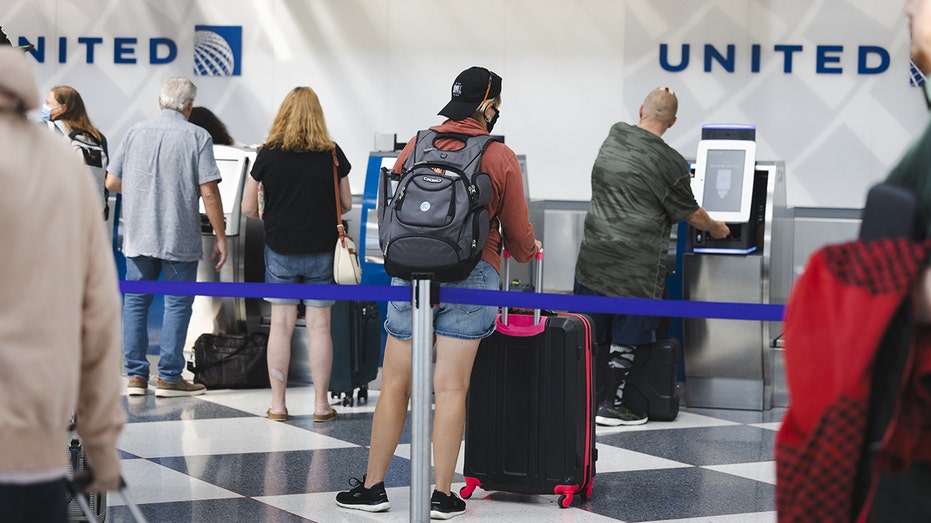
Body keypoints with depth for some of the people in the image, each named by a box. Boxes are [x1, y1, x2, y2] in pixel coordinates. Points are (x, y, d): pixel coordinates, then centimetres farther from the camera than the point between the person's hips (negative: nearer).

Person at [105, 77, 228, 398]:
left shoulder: (135, 132, 4)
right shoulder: (197, 137, -7)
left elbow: (112, 182, 8)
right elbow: (209, 193, -11)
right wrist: (221, 237, -4)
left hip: (137, 236, 4)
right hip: (179, 238, -3)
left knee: (135, 302, 11)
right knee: (177, 304, 5)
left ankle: (135, 375, 10)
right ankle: (169, 377, 4)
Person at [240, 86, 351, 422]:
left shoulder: (269, 154, -5)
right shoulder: (332, 154, -4)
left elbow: (248, 208, -2)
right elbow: (347, 205, 4)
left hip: (280, 250, 0)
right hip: (322, 251, 0)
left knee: (280, 325, 6)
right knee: (319, 326, 4)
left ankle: (277, 404, 9)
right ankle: (321, 404, 7)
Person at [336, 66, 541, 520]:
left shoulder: (416, 146, 8)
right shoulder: (500, 158, 0)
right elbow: (518, 233, 7)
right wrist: (529, 253, 29)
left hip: (411, 272, 2)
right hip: (471, 275, -2)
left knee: (395, 384, 8)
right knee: (450, 387, -1)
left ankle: (372, 486, 13)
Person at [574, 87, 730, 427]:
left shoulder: (613, 137, 5)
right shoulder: (670, 163, -11)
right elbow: (689, 214, 0)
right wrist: (716, 229, 22)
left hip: (593, 255, 5)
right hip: (636, 264, -5)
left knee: (588, 333, 10)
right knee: (625, 337, 6)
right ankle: (609, 405, 9)